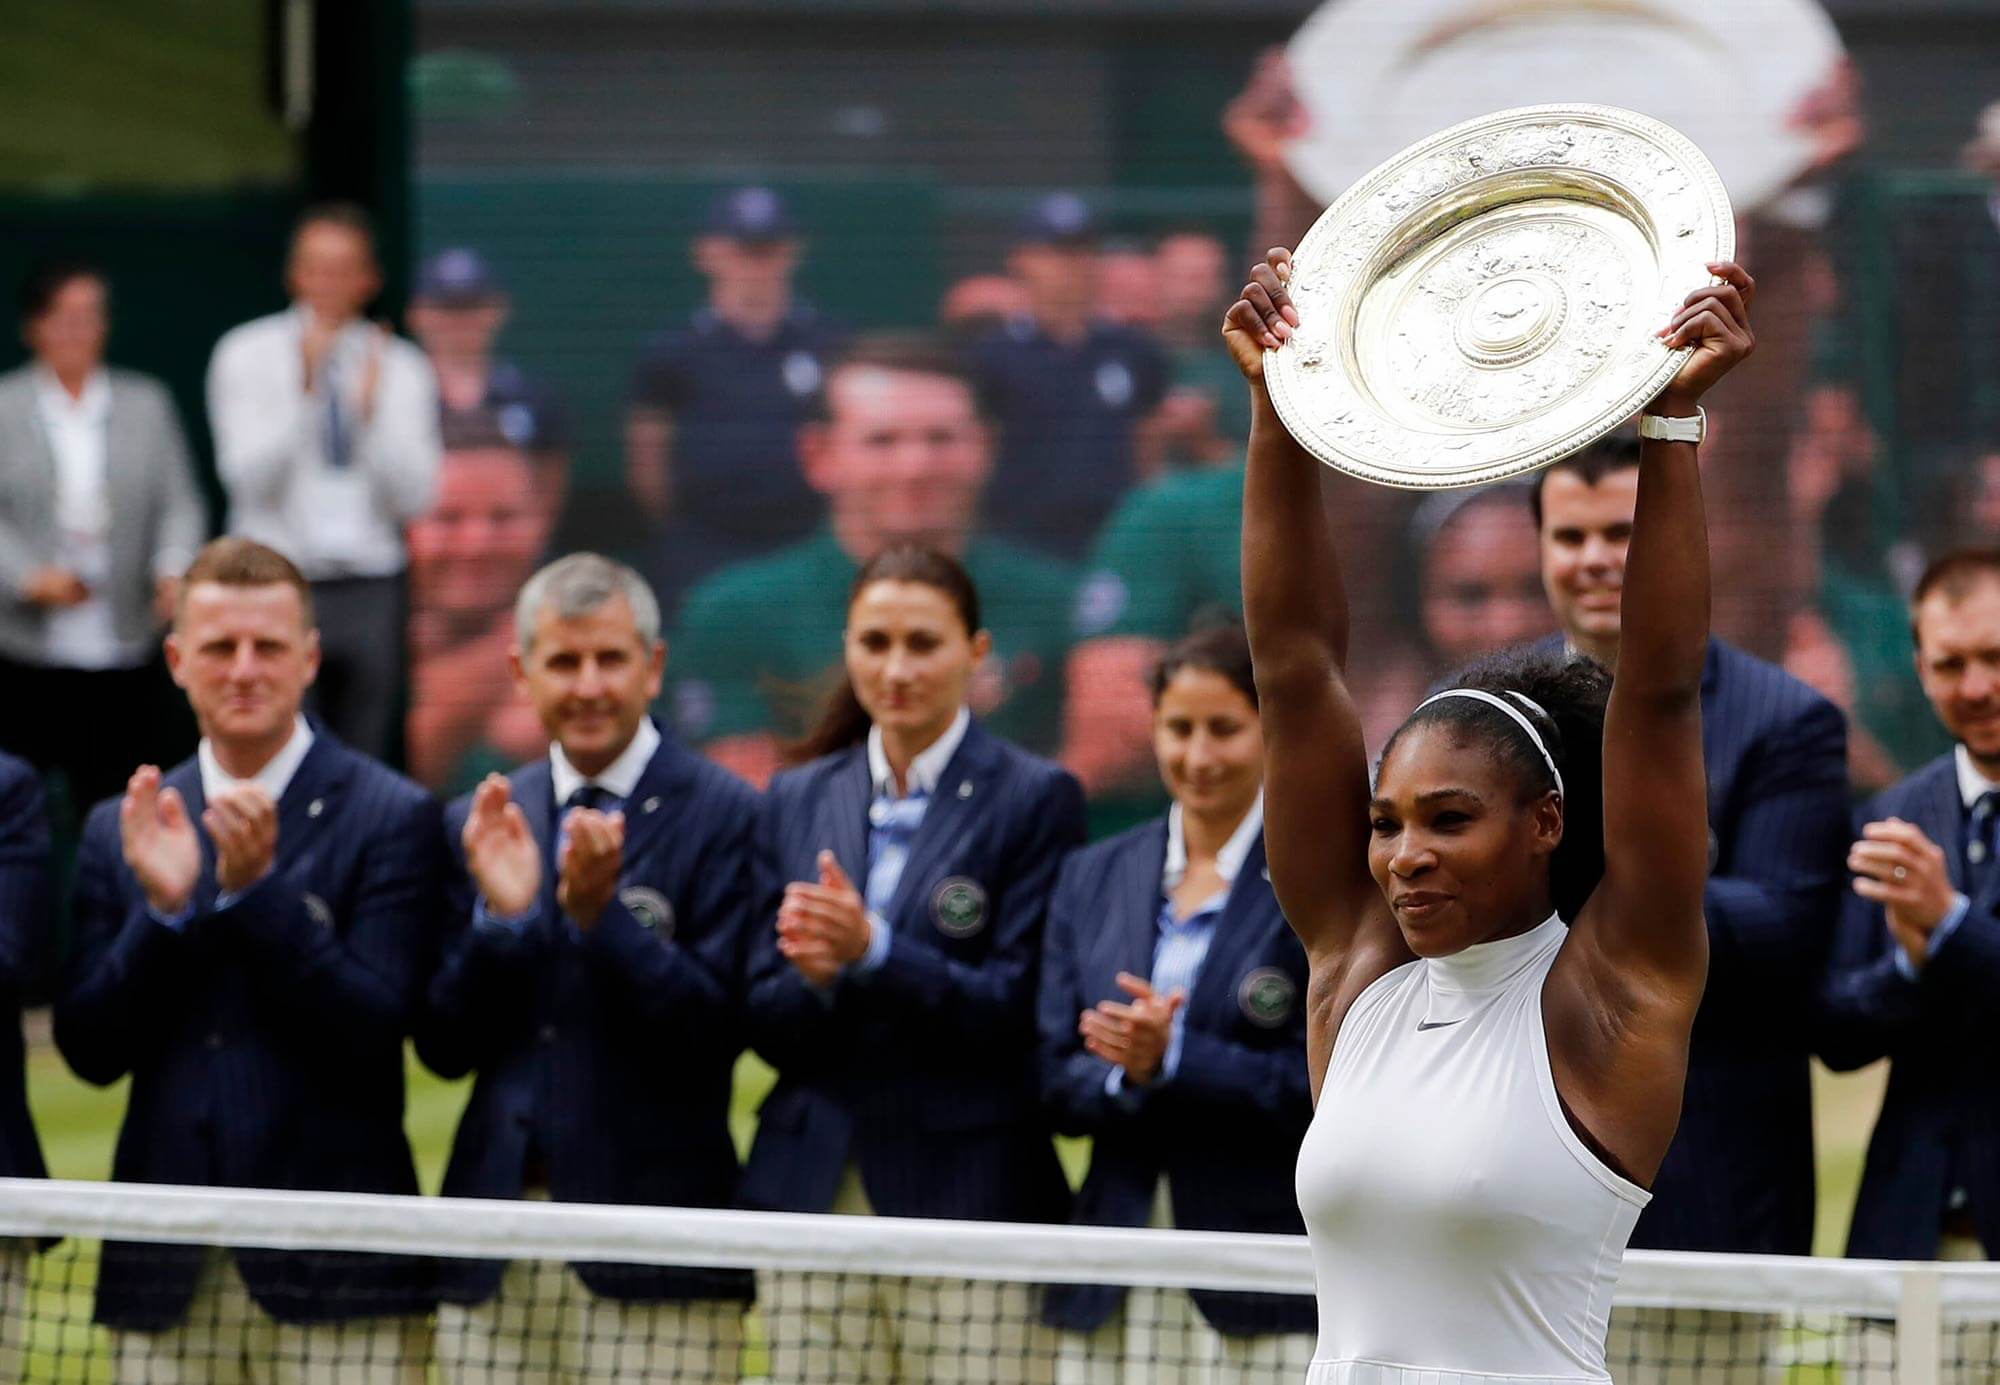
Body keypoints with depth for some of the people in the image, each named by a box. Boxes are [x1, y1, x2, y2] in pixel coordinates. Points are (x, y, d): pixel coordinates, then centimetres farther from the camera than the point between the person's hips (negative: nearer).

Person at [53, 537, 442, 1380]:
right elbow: (89, 1050, 6)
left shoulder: (392, 818, -1)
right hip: (166, 1275, 4)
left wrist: (256, 888, -18)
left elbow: (375, 1028, -9)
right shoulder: (118, 831, 12)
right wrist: (164, 908, -10)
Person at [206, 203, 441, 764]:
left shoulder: (402, 368, 7)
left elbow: (415, 497, -1)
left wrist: (373, 411, -16)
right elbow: (250, 476, -8)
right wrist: (303, 392, -19)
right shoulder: (247, 355, 2)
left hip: (369, 590, 2)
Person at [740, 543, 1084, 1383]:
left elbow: (1019, 1008, -7)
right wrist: (814, 976, -12)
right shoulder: (797, 800, 14)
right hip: (815, 1201, 4)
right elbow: (764, 1022, 10)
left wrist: (873, 952, -19)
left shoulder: (1034, 799, 1)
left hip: (967, 1197, -4)